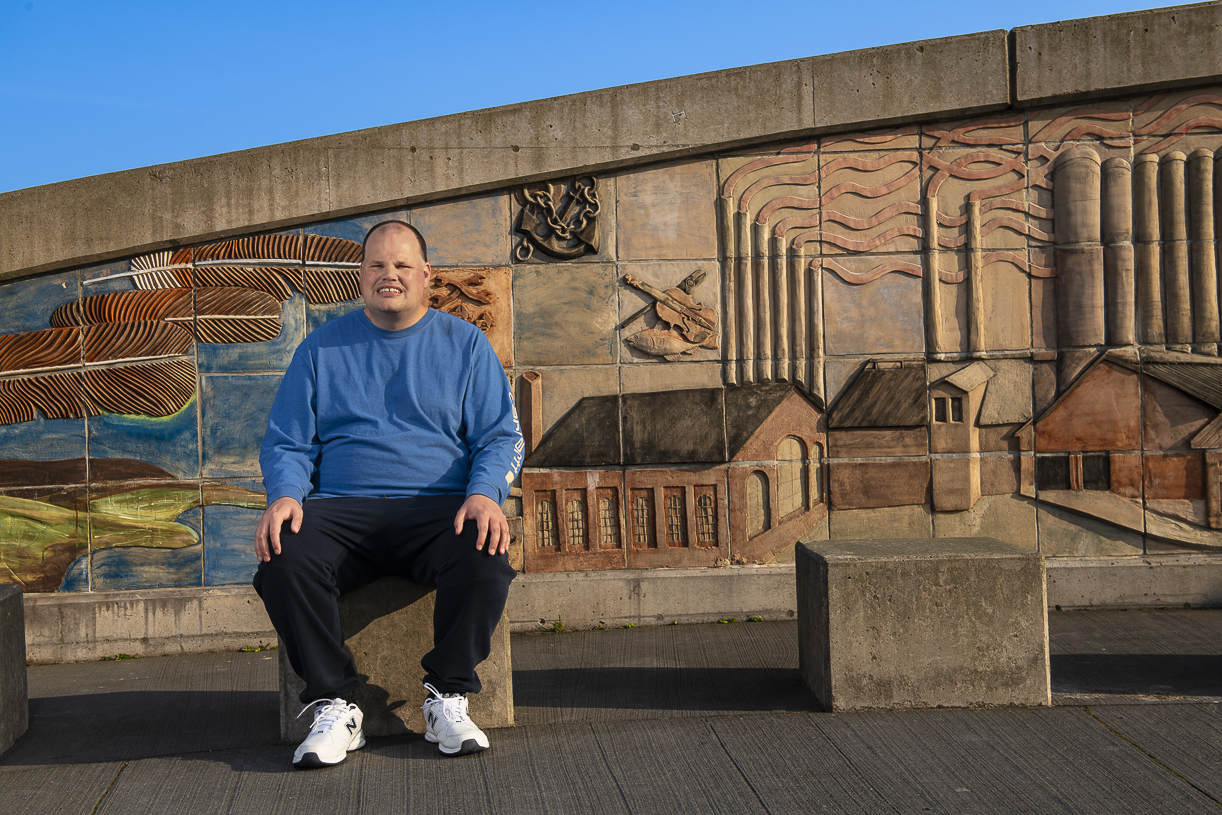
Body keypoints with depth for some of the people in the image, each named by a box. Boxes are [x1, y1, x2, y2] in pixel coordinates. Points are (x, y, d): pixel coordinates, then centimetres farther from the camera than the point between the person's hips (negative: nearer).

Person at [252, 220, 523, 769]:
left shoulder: (465, 343, 14)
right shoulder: (322, 348, 16)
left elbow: (501, 437, 7)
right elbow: (286, 443, 13)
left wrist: (485, 493, -15)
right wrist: (284, 494, -10)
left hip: (439, 507, -1)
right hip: (342, 508, 1)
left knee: (485, 556, -34)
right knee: (283, 557, -31)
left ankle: (447, 698, -13)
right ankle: (333, 707, -16)